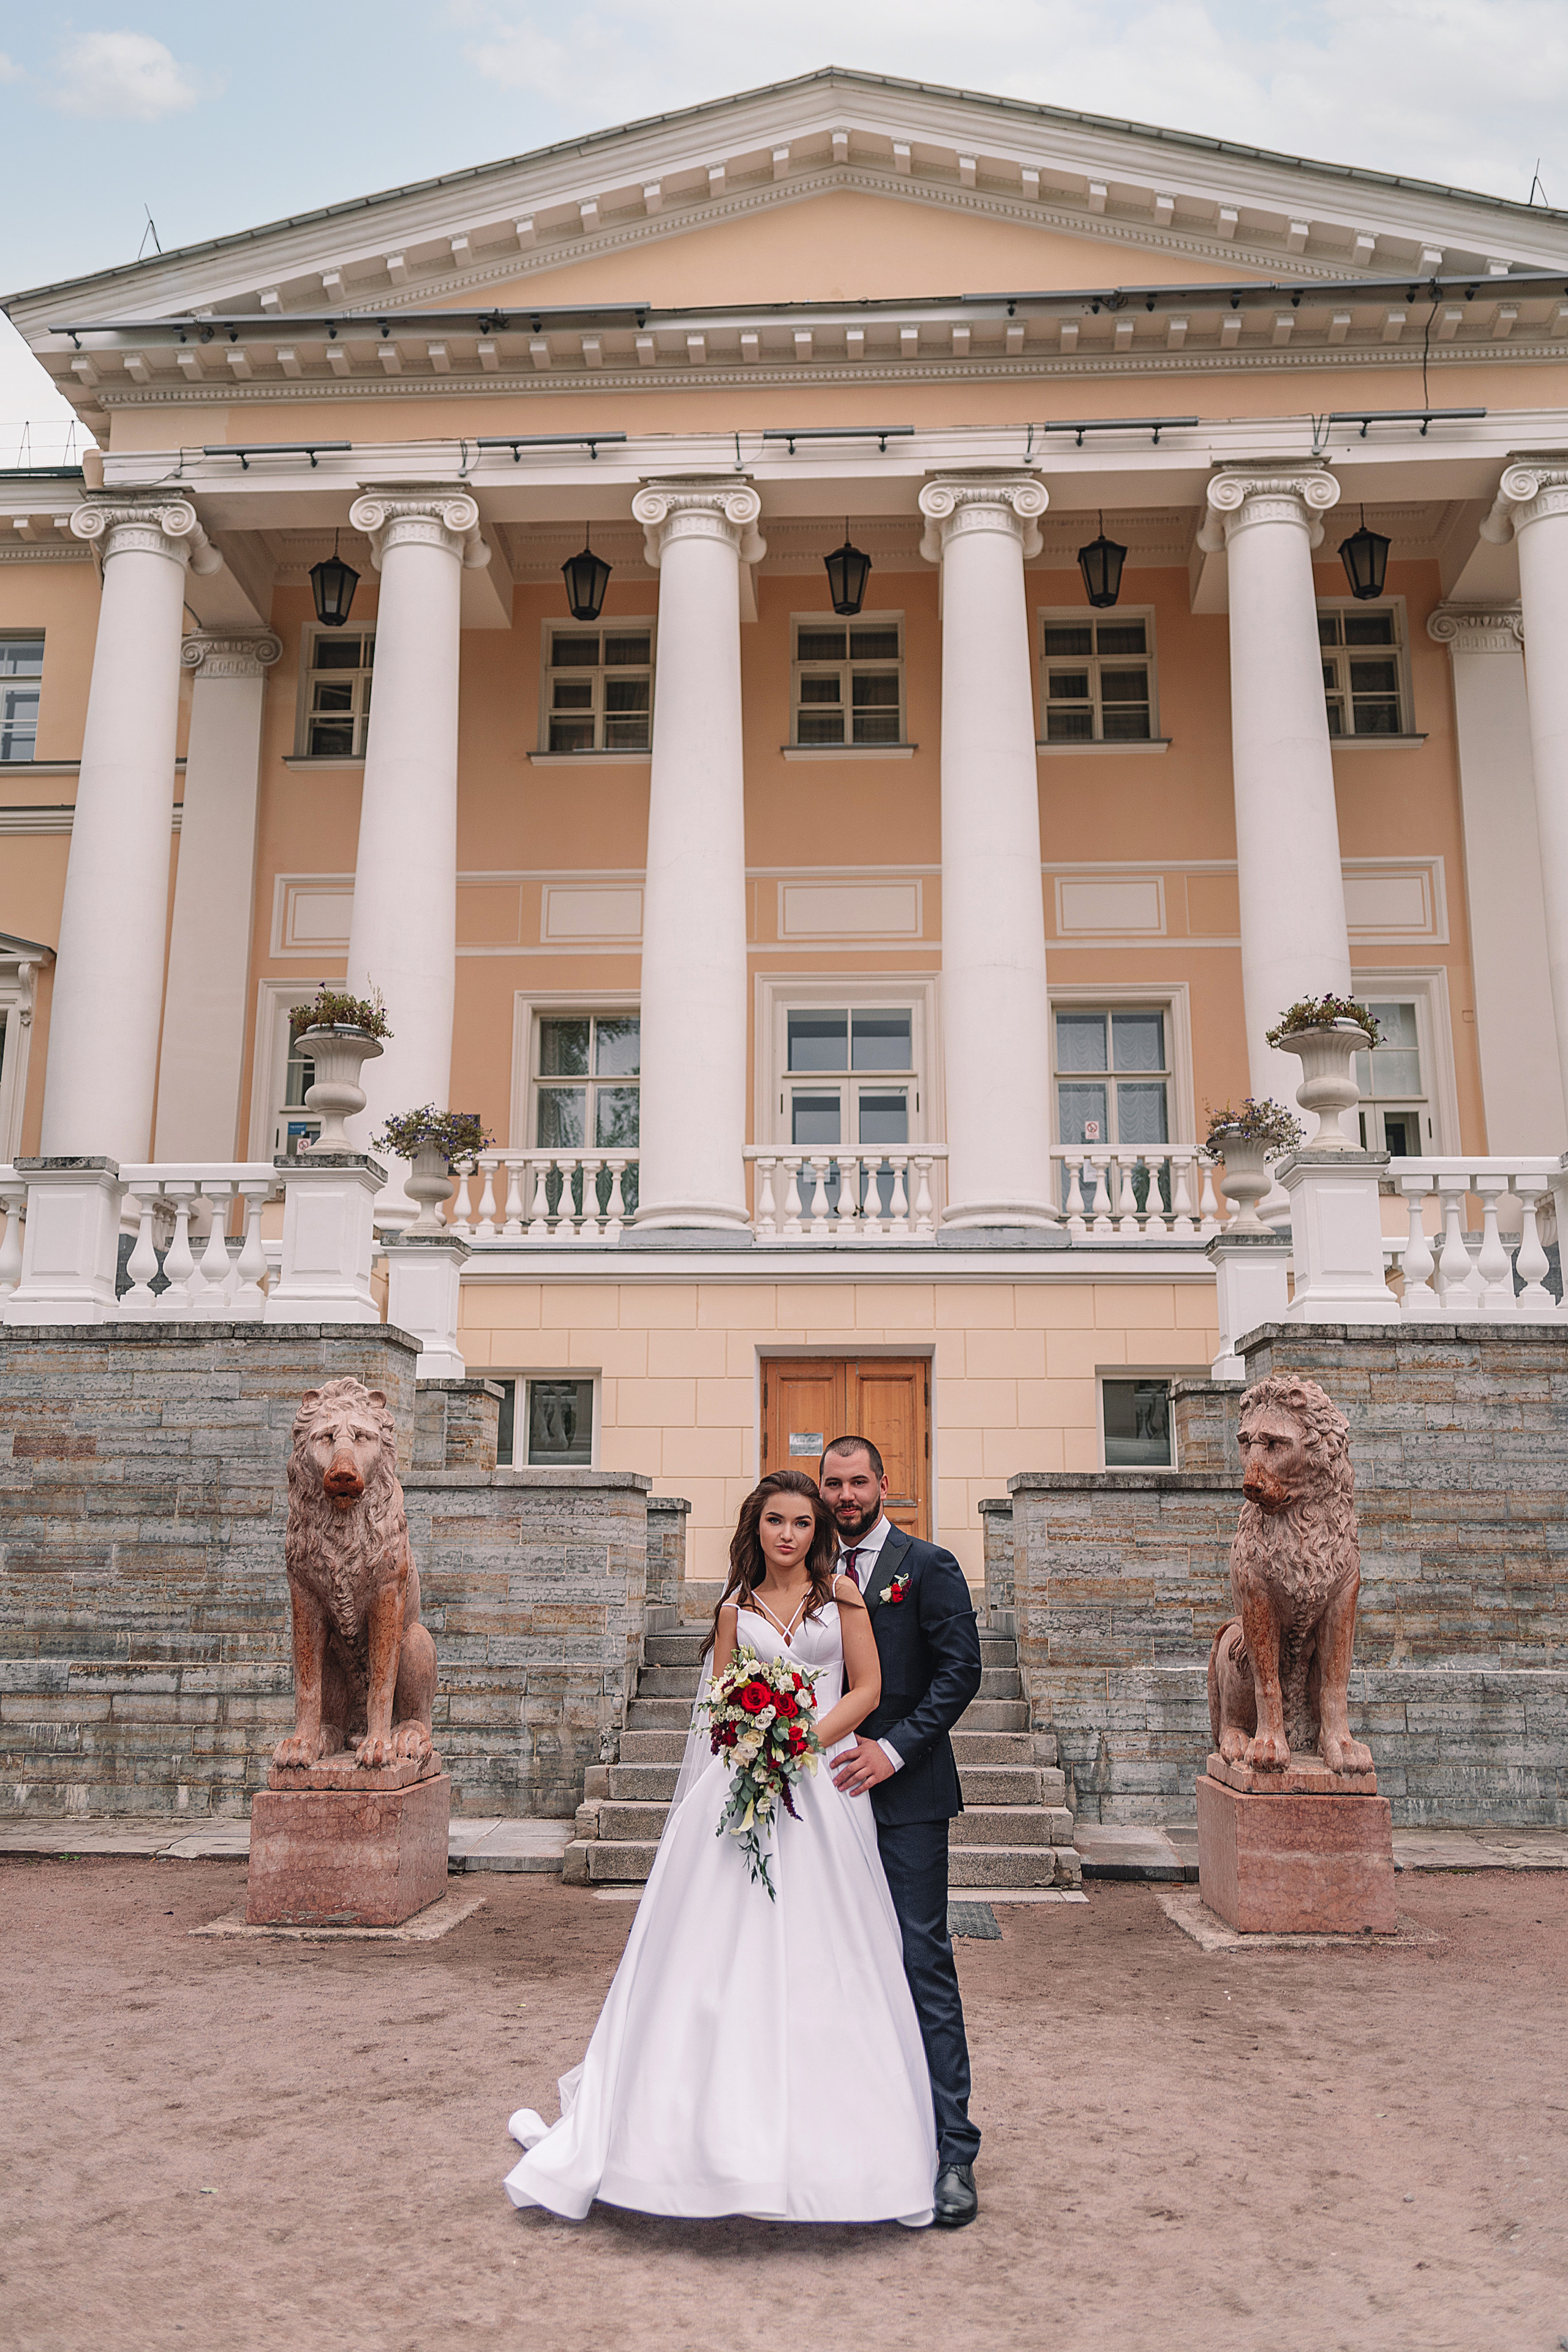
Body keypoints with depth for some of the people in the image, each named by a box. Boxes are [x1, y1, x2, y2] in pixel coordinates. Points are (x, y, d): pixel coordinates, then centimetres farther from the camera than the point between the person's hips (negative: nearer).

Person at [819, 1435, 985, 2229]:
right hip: (833, 1791, 5)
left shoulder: (928, 1567, -3)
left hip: (905, 1791, -5)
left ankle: (952, 2151, 0)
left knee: (923, 1965, -6)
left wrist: (893, 1749, -16)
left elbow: (961, 1670, -9)